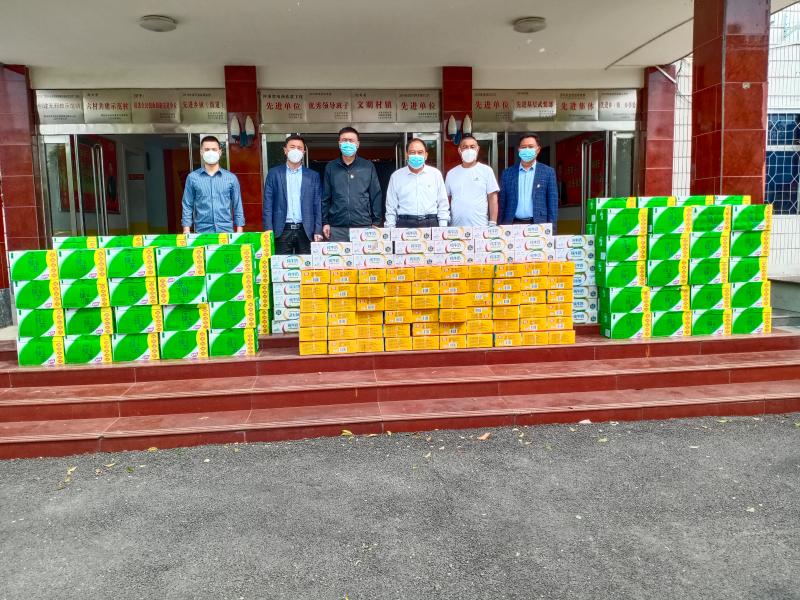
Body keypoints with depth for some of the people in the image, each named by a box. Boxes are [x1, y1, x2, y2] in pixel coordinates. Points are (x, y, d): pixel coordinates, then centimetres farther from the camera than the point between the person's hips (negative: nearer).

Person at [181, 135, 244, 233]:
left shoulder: (231, 178, 6)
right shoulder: (192, 178, 4)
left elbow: (237, 207, 7)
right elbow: (187, 206, 5)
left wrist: (239, 233, 1)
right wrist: (186, 232, -2)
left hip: (226, 231, 1)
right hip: (202, 232, -1)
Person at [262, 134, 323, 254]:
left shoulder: (313, 176, 9)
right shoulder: (274, 174, 7)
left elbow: (317, 206, 7)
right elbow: (268, 204, 4)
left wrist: (318, 231, -1)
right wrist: (268, 230, -6)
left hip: (306, 231, 1)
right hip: (282, 231, -1)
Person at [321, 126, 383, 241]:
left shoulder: (368, 167, 7)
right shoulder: (330, 167, 9)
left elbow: (376, 195, 7)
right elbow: (325, 197, 10)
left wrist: (376, 222, 2)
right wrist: (325, 222, 4)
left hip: (363, 226, -1)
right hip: (337, 228, 1)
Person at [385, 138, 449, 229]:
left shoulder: (436, 174, 8)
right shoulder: (396, 176, 7)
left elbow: (443, 205, 9)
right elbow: (391, 207, 9)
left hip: (430, 224, 1)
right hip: (404, 224, 0)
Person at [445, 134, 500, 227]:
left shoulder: (486, 170, 3)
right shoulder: (451, 173, 10)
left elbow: (493, 198, 1)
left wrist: (493, 224, -6)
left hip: (480, 227, -2)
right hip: (456, 227, 2)